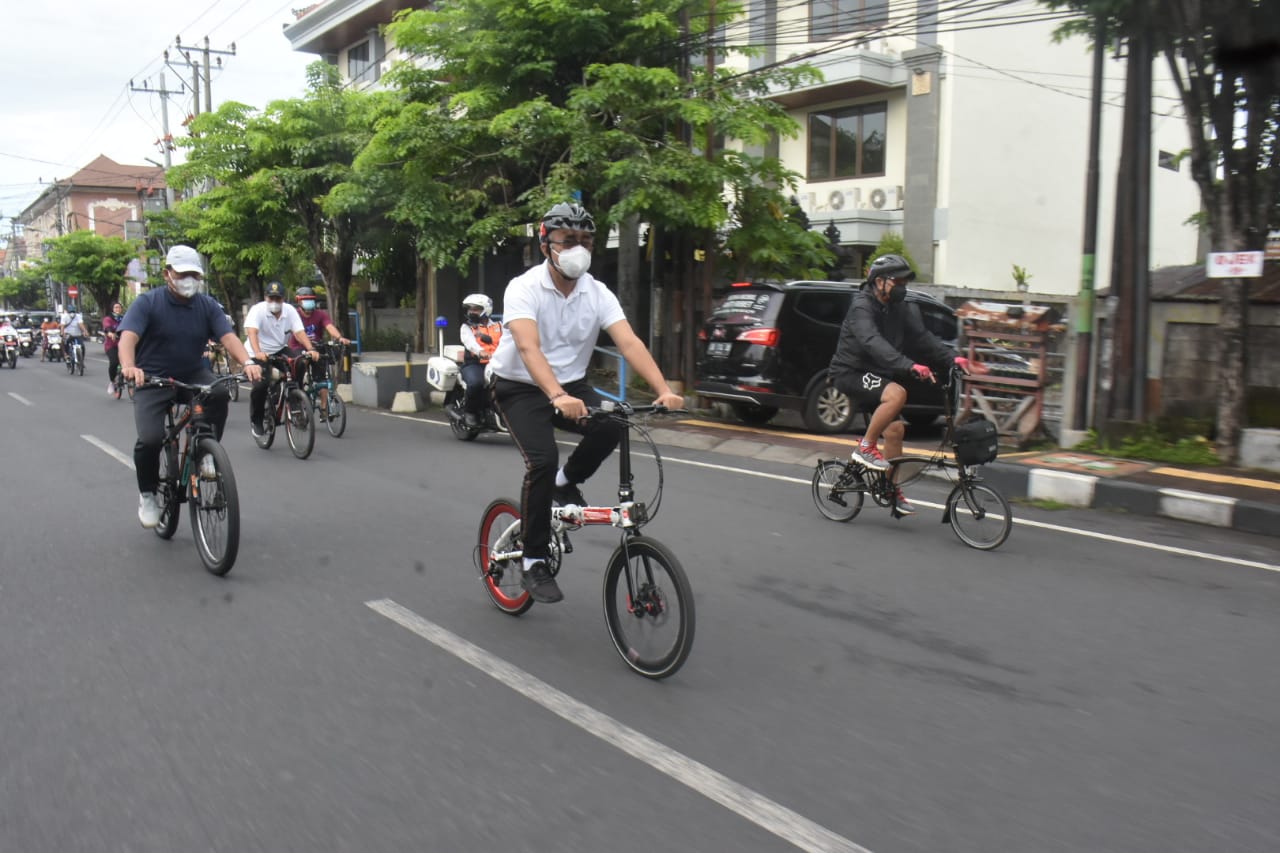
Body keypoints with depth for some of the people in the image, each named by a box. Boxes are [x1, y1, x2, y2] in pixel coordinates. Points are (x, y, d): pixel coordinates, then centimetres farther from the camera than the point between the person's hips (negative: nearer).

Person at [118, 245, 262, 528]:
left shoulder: (207, 305, -2)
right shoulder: (147, 303, -10)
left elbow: (228, 336, -14)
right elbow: (128, 337, -23)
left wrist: (247, 362, -35)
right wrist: (129, 367, -45)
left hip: (192, 375, 3)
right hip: (153, 379, -2)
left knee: (219, 393, -31)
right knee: (150, 438, -21)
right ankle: (147, 494, 6)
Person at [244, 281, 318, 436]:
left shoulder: (290, 311, -8)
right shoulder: (257, 310, -18)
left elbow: (300, 332, -17)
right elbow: (252, 332, -33)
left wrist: (311, 349, -35)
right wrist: (257, 353, -50)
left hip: (280, 350, 3)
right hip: (259, 353, -3)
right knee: (260, 385, -21)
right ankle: (256, 421, 2)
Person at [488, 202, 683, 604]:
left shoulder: (598, 293, -8)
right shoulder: (524, 288, -20)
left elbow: (629, 343, -21)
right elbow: (528, 348, -36)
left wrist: (663, 390, -36)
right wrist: (558, 397, -53)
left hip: (570, 385, 4)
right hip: (521, 387, -4)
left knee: (613, 424, -25)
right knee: (543, 460, -25)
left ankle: (566, 482, 6)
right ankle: (534, 564, -8)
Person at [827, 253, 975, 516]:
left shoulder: (901, 309, 5)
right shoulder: (862, 307, -20)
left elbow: (922, 336, -5)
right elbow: (874, 343, -36)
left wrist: (952, 357, -21)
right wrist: (909, 366, -48)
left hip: (874, 375, 8)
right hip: (850, 373, -8)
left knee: (895, 428, 1)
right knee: (897, 393, -31)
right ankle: (866, 447, -16)